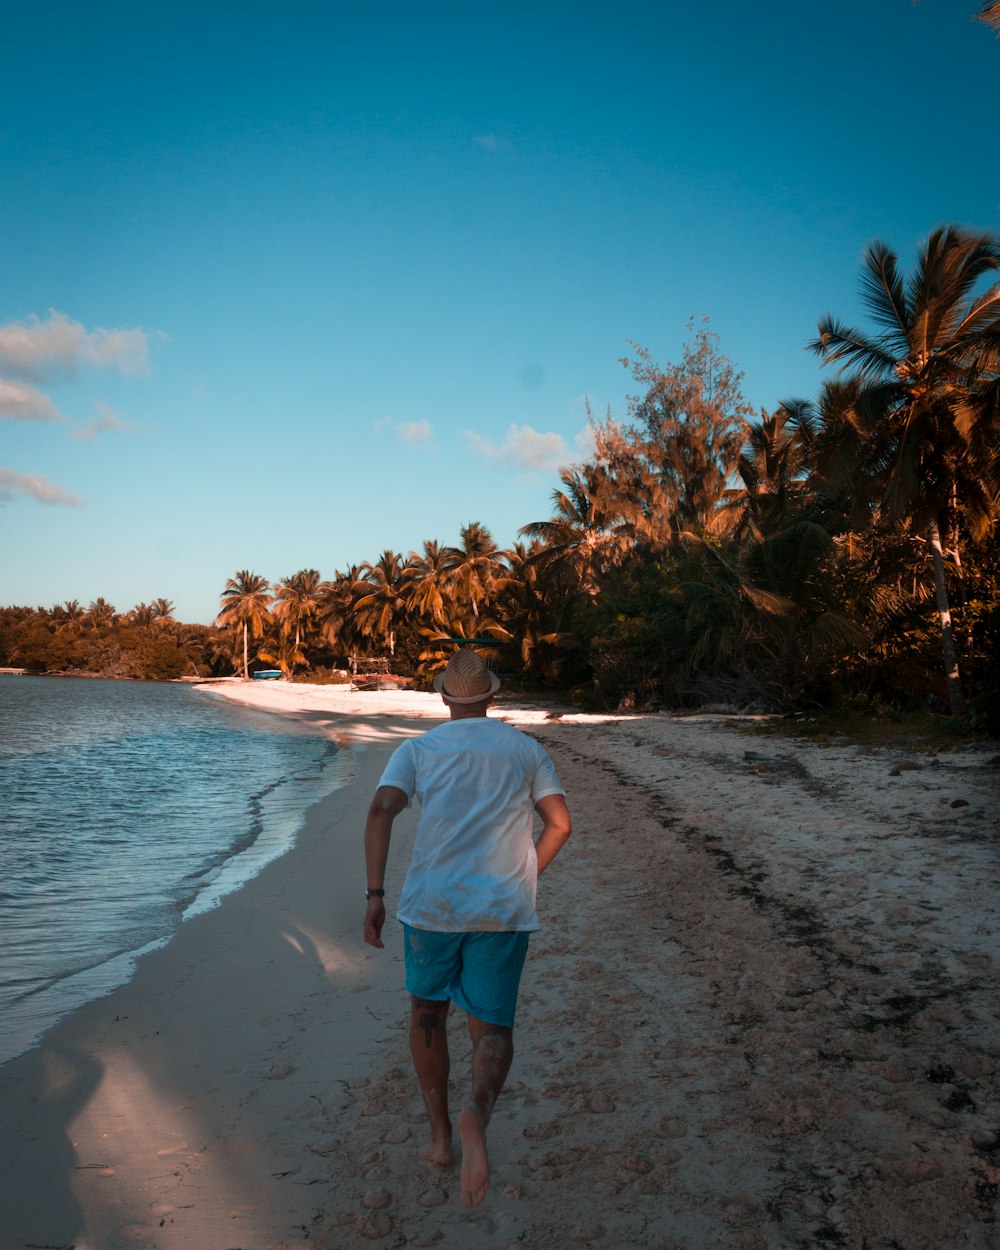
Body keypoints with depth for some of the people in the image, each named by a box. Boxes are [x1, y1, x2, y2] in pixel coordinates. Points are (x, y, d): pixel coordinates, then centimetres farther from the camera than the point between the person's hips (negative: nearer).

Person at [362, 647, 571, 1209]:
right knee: (493, 1029, 7)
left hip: (432, 904, 0)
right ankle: (477, 1113, -23)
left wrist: (375, 896, -8)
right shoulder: (528, 750, 9)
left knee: (428, 1015, 22)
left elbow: (381, 811, -10)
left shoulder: (418, 749, 5)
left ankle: (441, 1136, 27)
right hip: (503, 910, 0)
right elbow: (560, 824, 6)